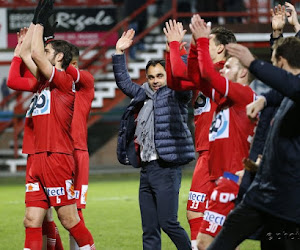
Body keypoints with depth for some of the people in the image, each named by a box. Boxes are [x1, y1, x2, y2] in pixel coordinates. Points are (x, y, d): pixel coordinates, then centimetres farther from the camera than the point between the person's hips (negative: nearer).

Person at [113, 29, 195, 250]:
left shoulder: (176, 95, -1)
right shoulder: (144, 95, 18)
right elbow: (123, 82, 25)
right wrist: (119, 53, 15)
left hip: (167, 168, -7)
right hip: (146, 169, 7)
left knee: (168, 222, -13)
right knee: (149, 230, 6)